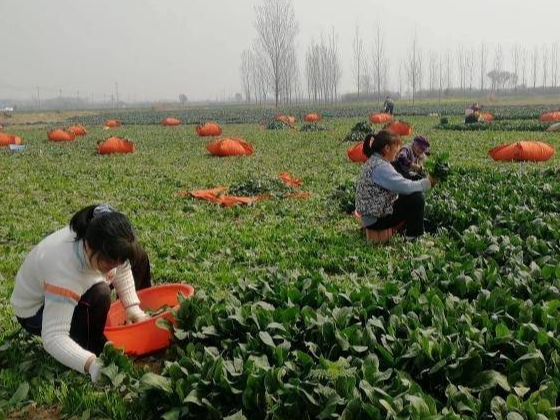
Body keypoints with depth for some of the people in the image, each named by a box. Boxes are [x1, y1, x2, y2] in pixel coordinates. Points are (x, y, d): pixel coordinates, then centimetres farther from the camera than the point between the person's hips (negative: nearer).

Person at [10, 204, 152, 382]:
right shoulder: (63, 269, -43)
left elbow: (122, 268, -4)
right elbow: (53, 338, -45)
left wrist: (132, 306, -15)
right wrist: (91, 364, -57)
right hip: (37, 311, -7)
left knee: (138, 256, -1)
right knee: (99, 295, -36)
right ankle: (93, 347, -10)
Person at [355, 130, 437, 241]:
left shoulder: (374, 161, 9)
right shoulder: (380, 166, -23)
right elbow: (405, 187, -28)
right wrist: (427, 183, -12)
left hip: (372, 214, 10)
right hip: (376, 219, -10)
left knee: (411, 195, 18)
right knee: (416, 197, -13)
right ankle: (414, 237, 0)